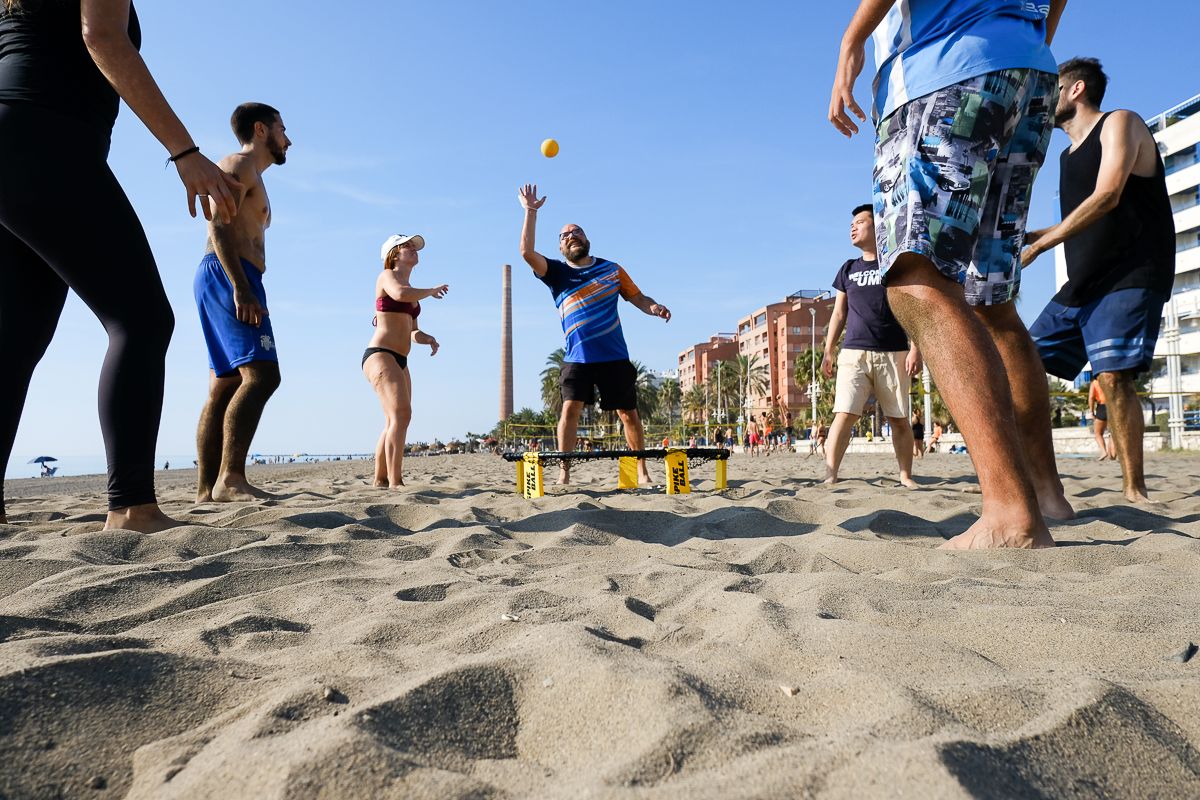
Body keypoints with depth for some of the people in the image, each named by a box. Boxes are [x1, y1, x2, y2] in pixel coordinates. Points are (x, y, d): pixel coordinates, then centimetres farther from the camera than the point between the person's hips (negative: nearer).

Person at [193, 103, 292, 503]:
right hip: (226, 275, -10)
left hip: (229, 283, 10)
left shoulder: (251, 178, 31)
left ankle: (207, 489, 1)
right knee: (260, 375, -22)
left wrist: (243, 289, 17)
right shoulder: (239, 164, 2)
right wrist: (241, 287, -24)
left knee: (225, 387, 3)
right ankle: (230, 478, -29)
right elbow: (219, 226, -14)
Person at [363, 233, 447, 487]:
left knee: (394, 422, 10)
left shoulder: (411, 289, 22)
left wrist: (426, 338, 3)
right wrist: (432, 290, -9)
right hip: (380, 355, -9)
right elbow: (400, 294, -26)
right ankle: (395, 483, -30)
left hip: (399, 361, 9)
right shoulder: (387, 276, -1)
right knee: (401, 414, -23)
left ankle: (380, 480, 17)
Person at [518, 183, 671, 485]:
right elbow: (527, 252, -7)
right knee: (570, 408, -14)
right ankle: (564, 472, -7)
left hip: (615, 356, 1)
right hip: (577, 358, -1)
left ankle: (642, 471, 13)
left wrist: (654, 307, -8)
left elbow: (638, 298, 14)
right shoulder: (556, 272, 8)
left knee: (629, 413, 3)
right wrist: (531, 212, -10)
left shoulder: (612, 269, 12)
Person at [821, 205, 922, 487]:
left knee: (899, 419, 2)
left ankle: (906, 476, 13)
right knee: (844, 414, -11)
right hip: (854, 353, 2)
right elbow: (839, 313, 16)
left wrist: (915, 348, -8)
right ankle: (830, 476, -15)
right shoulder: (848, 269, 16)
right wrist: (829, 351, 8)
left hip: (894, 354, -1)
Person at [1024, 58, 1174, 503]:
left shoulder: (1119, 124, -1)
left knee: (1112, 376, -20)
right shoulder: (1069, 155, 22)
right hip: (1083, 283, 8)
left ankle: (1135, 491, -12)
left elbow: (1106, 198, -16)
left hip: (1130, 278, -8)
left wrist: (1038, 244, -17)